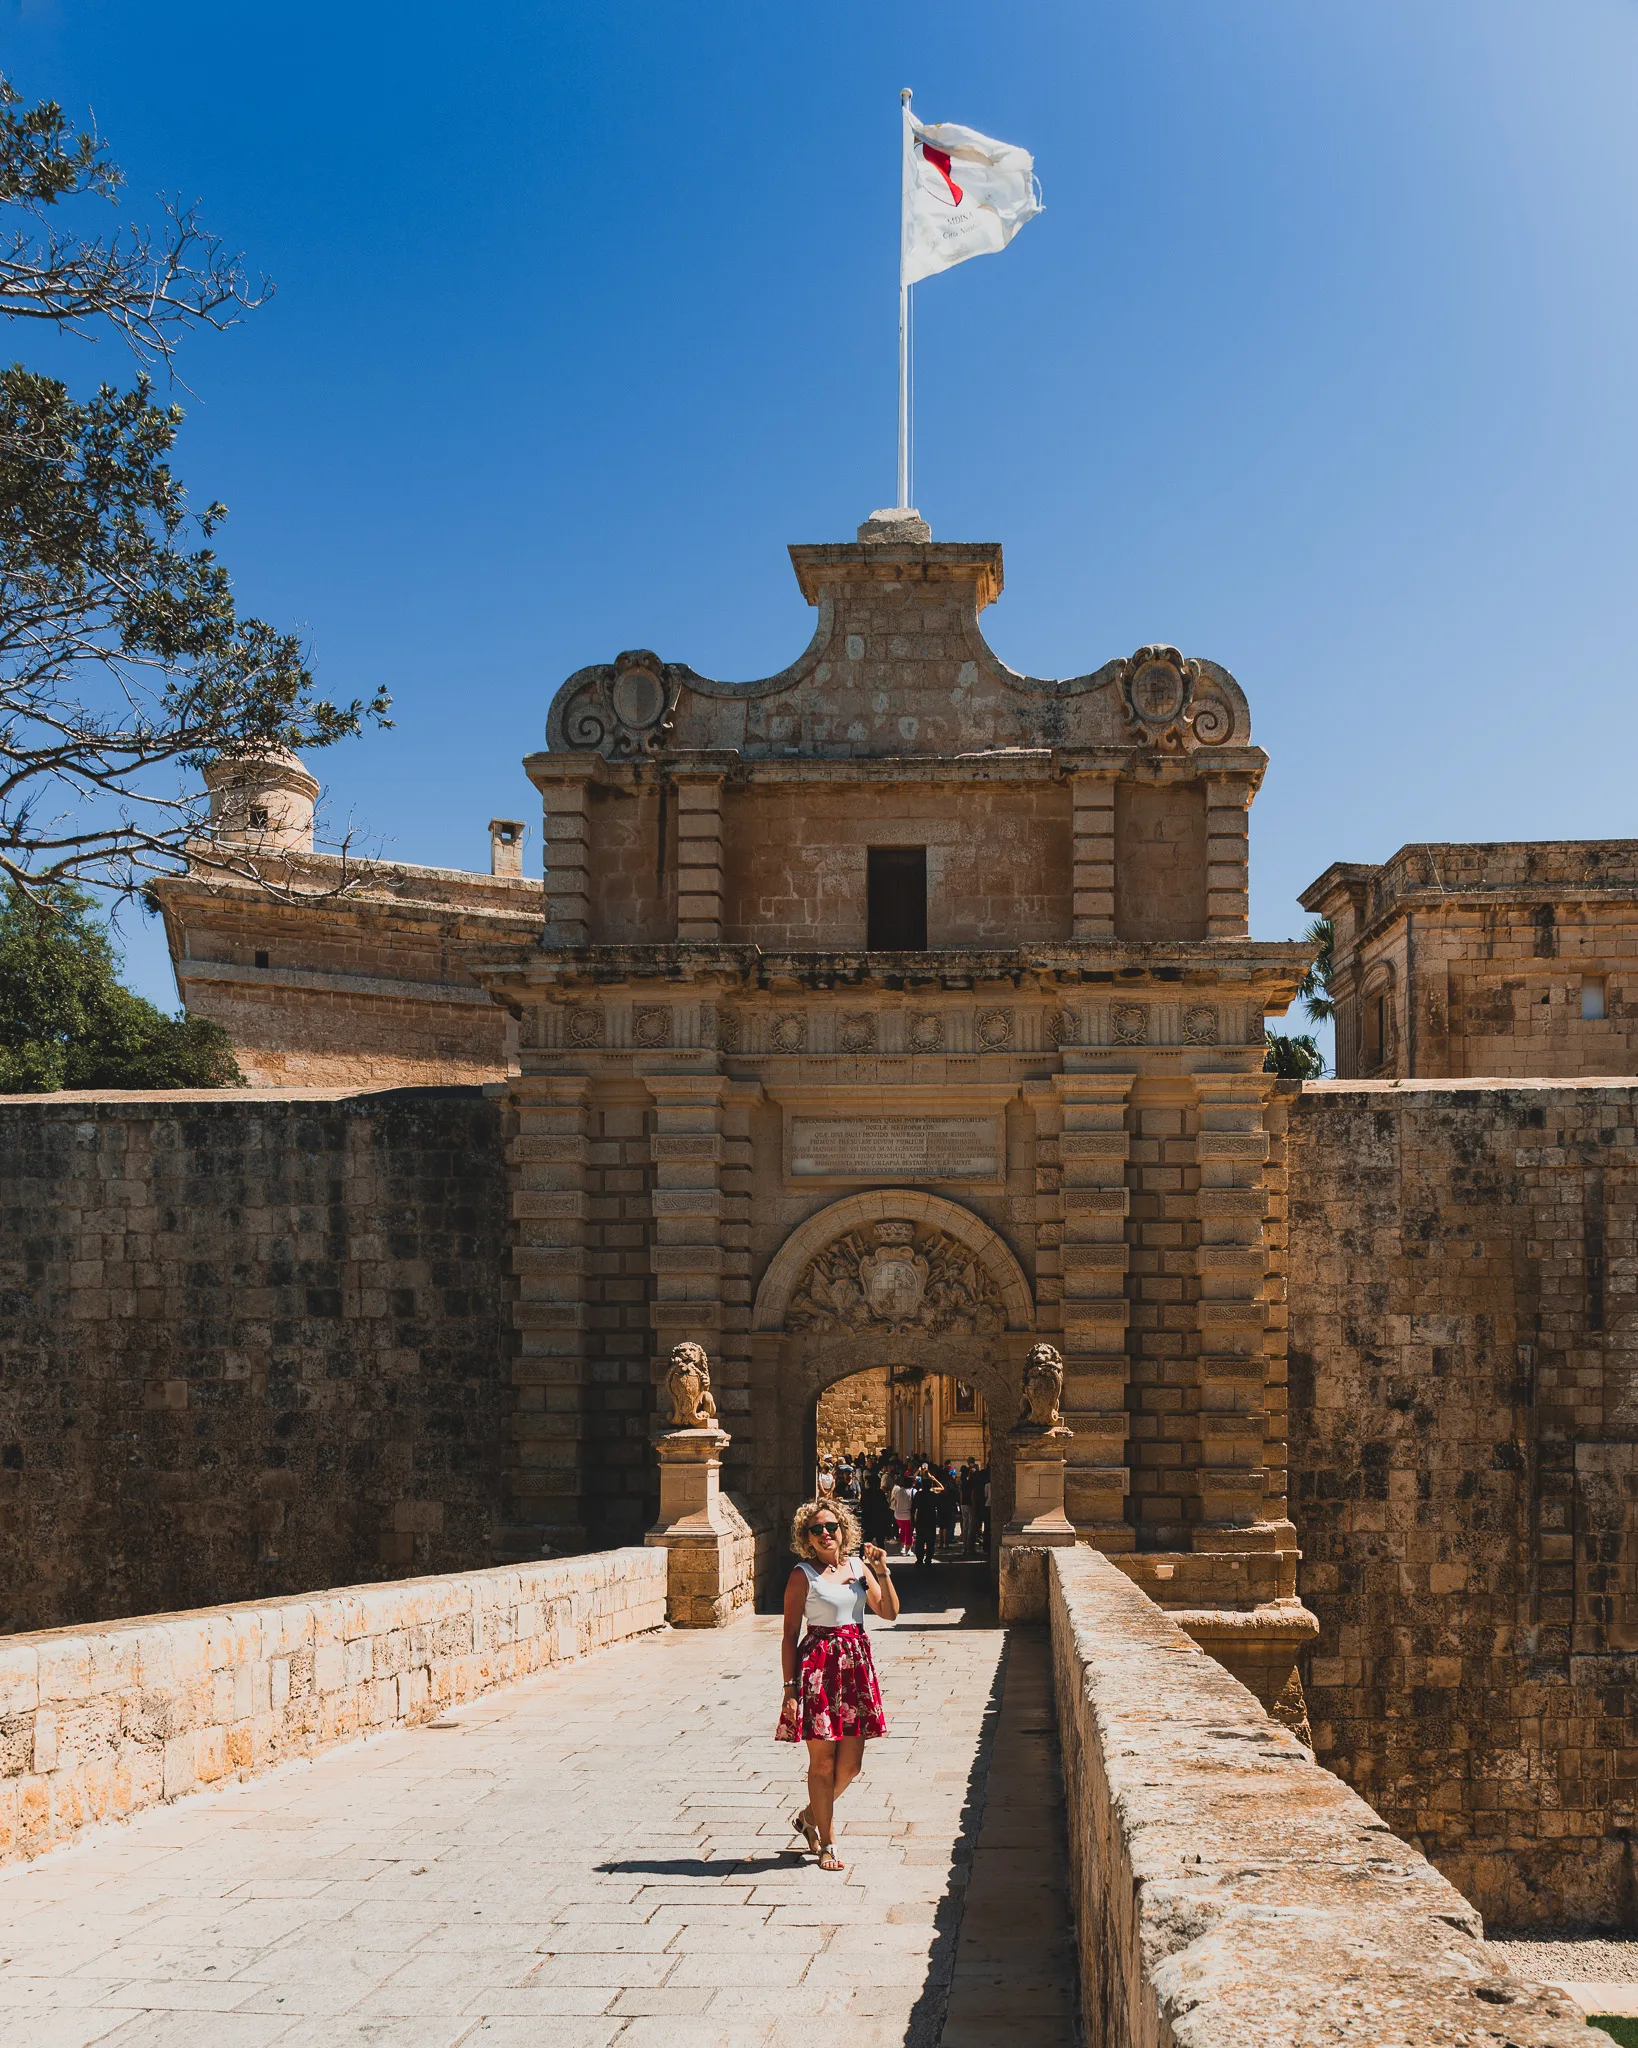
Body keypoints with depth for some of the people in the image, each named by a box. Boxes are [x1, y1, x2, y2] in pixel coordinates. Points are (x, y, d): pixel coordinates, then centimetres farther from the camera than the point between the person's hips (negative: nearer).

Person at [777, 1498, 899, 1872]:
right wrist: (790, 1687, -11)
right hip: (819, 1663, -5)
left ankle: (808, 1816, 31)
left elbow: (890, 1613, 9)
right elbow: (790, 1634, -6)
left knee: (851, 1764, 7)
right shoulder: (803, 1575, -4)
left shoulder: (859, 1566, 10)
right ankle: (826, 1844, 13)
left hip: (855, 1664, 5)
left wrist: (882, 1572, -3)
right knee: (823, 1762, 0)